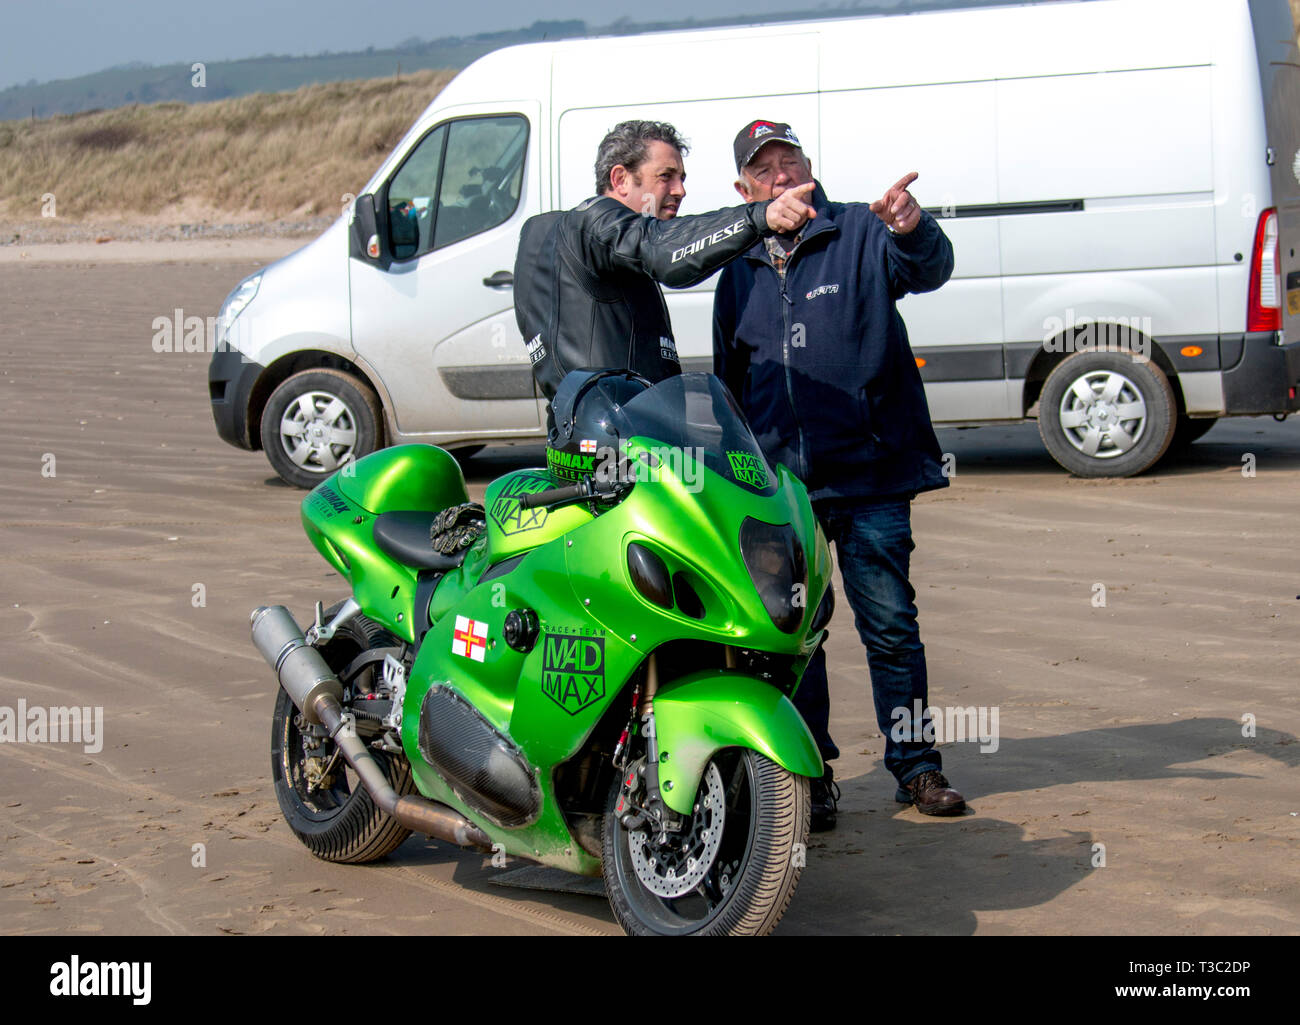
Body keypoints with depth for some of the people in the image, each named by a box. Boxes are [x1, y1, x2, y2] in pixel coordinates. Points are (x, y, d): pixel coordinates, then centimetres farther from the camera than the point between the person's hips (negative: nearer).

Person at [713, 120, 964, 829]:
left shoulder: (862, 235, 1)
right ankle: (809, 775, 14)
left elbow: (928, 269, -19)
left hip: (869, 473, -3)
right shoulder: (740, 272, 14)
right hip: (776, 482, 4)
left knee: (890, 624, 0)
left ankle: (915, 763, 11)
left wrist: (913, 232, -42)